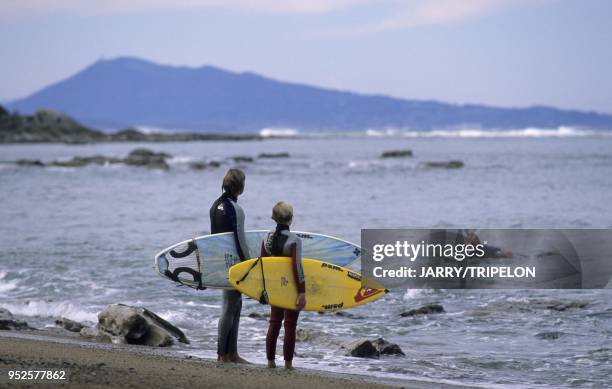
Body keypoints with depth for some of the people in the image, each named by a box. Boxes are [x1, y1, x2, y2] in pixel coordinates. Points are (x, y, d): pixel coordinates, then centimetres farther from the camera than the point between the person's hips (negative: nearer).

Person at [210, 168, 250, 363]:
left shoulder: (216, 205, 8)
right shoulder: (235, 210, -18)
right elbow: (240, 240, -18)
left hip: (221, 261, 9)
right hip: (234, 263, -9)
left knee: (235, 304, 15)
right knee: (229, 307, -3)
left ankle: (232, 353, 19)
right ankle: (223, 354, 1)